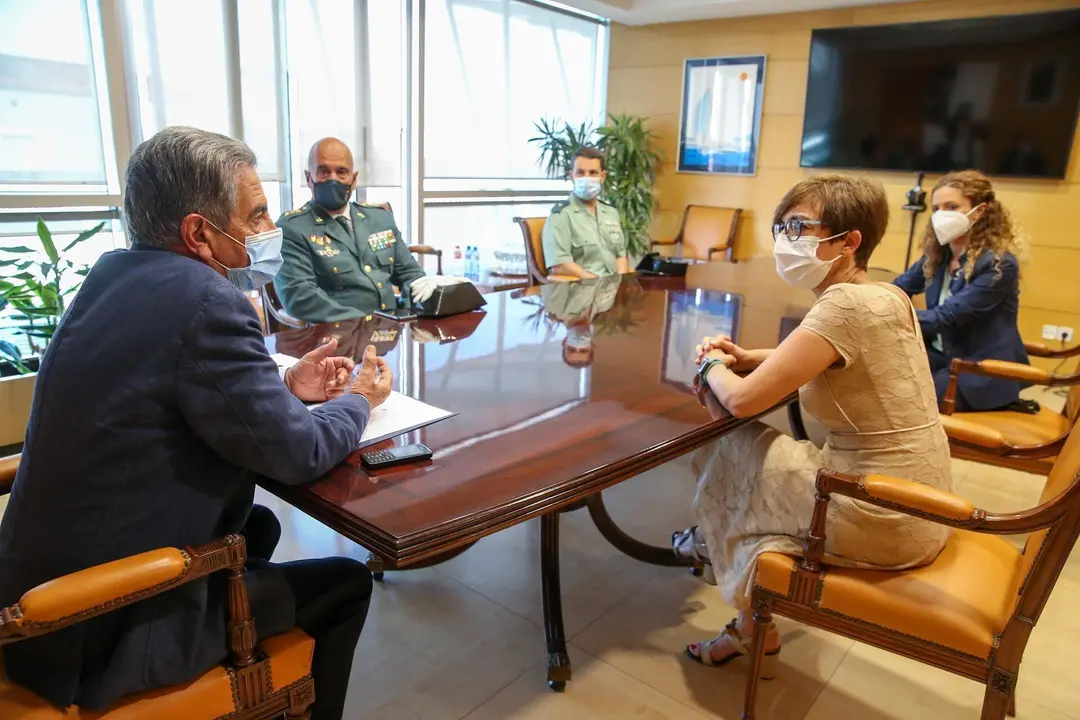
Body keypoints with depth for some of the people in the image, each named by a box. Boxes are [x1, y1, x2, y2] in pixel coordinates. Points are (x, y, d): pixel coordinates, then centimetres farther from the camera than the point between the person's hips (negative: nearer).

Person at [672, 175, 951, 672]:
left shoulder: (844, 306, -23)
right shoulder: (888, 296, 5)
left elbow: (742, 399, -23)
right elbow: (828, 361, 23)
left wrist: (713, 367, 0)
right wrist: (746, 359, 7)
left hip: (882, 525, -9)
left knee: (730, 455, 5)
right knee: (754, 463, 18)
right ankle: (752, 630, 29)